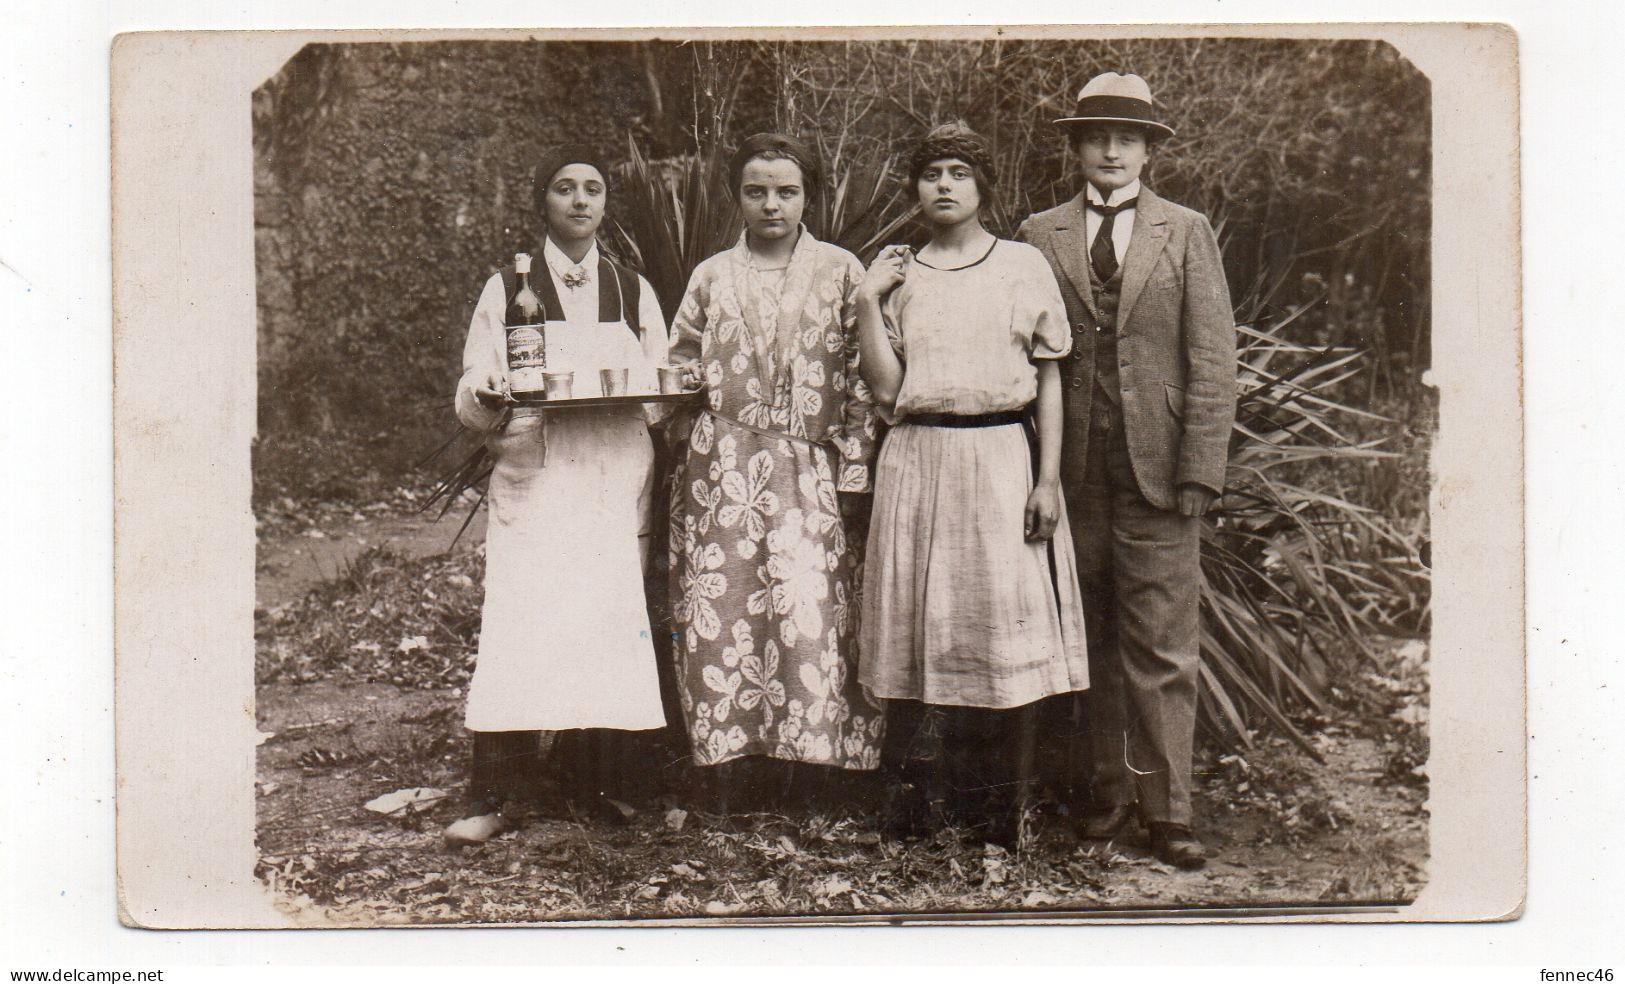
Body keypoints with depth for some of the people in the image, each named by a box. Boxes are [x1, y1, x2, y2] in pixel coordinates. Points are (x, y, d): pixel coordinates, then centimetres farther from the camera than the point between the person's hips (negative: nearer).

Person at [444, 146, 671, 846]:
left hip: (616, 483, 2)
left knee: (613, 619, -5)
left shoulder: (634, 292, 17)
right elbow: (471, 400, 5)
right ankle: (489, 795, -10)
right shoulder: (507, 289, 10)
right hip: (533, 480, -2)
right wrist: (489, 397, -17)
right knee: (517, 627, -12)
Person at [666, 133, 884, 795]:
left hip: (808, 468, -1)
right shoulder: (712, 276, 13)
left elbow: (863, 375, 4)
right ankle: (724, 763, 5)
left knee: (810, 605, -11)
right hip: (723, 468, 2)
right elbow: (681, 368, 19)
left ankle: (811, 753, 0)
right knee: (718, 609, -3)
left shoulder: (840, 272, 7)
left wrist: (854, 466, -2)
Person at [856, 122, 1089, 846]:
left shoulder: (1023, 266, 7)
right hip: (917, 462, 2)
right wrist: (868, 305, -2)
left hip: (999, 460, -2)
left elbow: (1049, 379, 5)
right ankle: (915, 795, 12)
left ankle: (1001, 806, 6)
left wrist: (1049, 478, -3)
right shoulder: (898, 276, 11)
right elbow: (886, 390, 3)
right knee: (918, 622, 2)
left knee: (1005, 621, -4)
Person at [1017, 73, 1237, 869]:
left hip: (1156, 472, -1)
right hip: (1074, 473, 1)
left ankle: (1166, 809, 7)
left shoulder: (1187, 233, 7)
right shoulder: (1040, 237, 8)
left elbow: (1212, 360, 2)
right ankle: (1109, 788, 21)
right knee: (1092, 643, 9)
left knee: (1161, 650, -1)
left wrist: (1199, 473, -6)